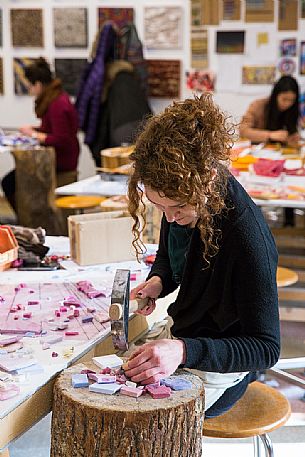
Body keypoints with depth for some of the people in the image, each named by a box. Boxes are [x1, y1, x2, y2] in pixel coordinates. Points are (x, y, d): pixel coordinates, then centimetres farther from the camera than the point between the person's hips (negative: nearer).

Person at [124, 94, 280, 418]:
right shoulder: (182, 197, -10)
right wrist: (157, 282, -10)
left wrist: (184, 351, -39)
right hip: (178, 332, 7)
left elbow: (266, 348, -27)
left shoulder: (247, 236, -32)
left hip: (218, 369, -7)